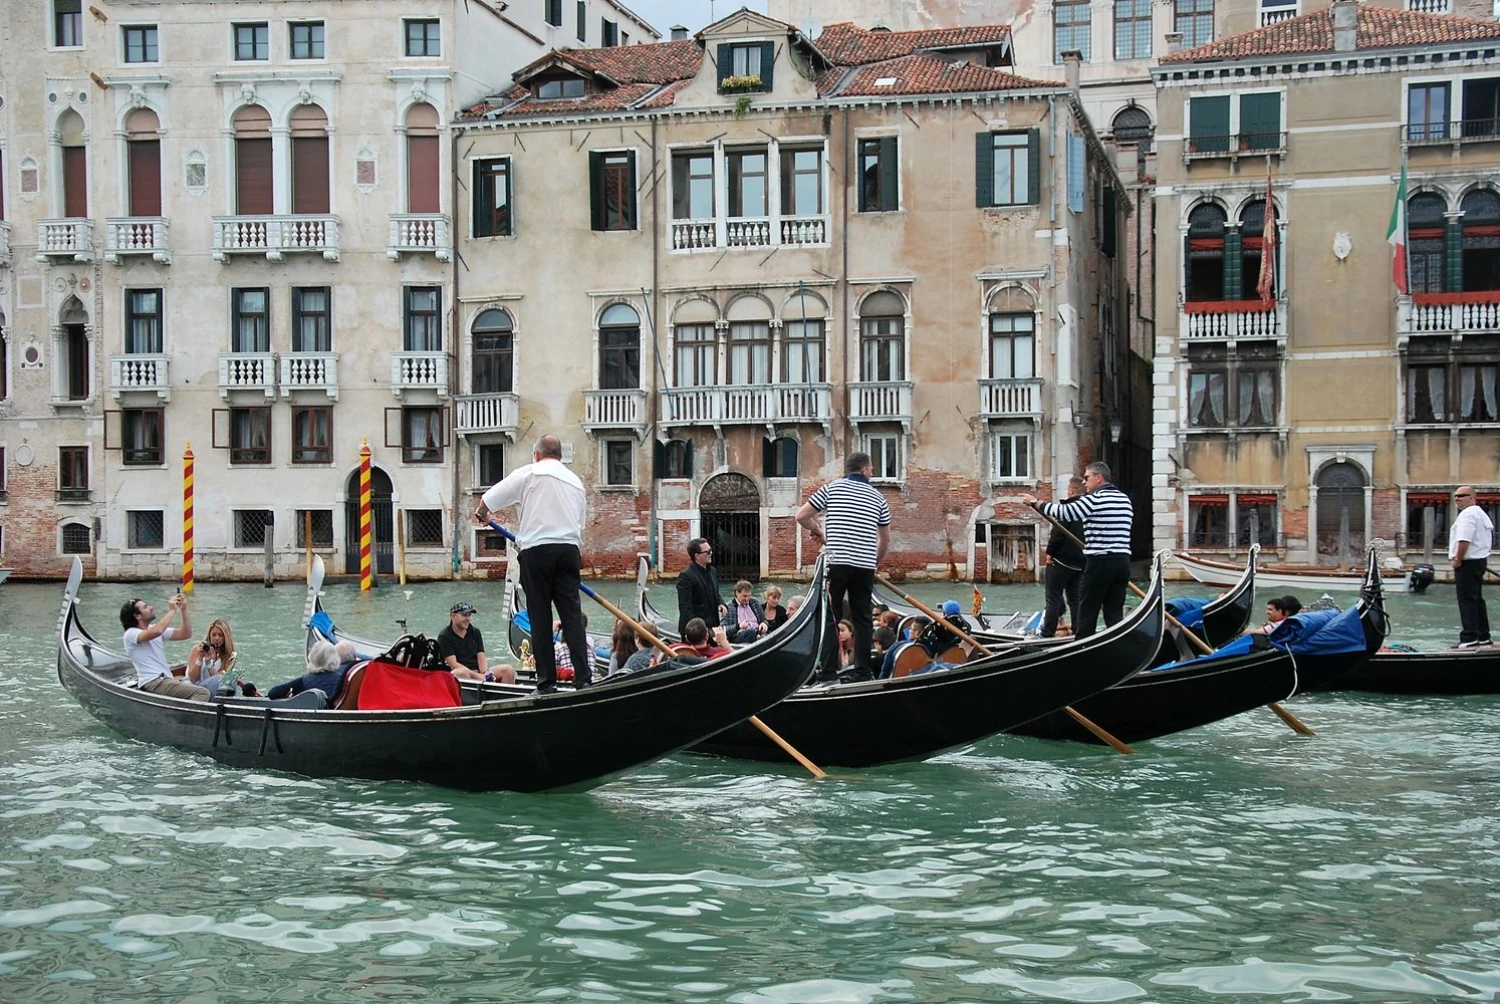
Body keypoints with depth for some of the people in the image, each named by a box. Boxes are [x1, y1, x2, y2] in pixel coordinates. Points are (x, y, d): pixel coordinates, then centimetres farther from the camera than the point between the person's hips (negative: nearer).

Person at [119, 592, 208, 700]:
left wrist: (183, 610, 4)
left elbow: (185, 634, 16)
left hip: (166, 679, 9)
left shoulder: (153, 628, 21)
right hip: (152, 683, -9)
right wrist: (172, 611, -14)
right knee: (202, 693, -26)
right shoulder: (131, 634, -5)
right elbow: (156, 631, -26)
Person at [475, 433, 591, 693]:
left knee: (540, 618, 1)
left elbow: (490, 498, 7)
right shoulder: (575, 481, 19)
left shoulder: (529, 473, 3)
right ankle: (583, 679, -7)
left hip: (537, 551, -4)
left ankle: (546, 683, 1)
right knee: (572, 615, 2)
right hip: (569, 550, 4)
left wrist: (482, 514, 29)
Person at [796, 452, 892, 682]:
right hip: (865, 565, 2)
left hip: (836, 562, -2)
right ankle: (863, 672, 5)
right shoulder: (877, 497, 11)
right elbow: (885, 539, 16)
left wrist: (817, 531, 21)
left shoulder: (832, 488, 3)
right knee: (862, 618, 8)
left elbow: (801, 516, 2)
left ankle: (828, 671, 0)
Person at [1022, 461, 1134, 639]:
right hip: (1122, 562, 7)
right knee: (1115, 613, 8)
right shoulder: (1125, 499, 13)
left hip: (1100, 563, -7)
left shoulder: (1095, 499, -12)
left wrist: (1035, 502, -2)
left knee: (1087, 611, 0)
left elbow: (1064, 512, -13)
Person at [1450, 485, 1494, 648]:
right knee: (1476, 600, 16)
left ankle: (1469, 638, -10)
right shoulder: (1481, 513, 18)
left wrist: (1457, 560, -18)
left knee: (1467, 601, -9)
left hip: (1468, 562, -11)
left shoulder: (1467, 514, -17)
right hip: (1480, 560, 11)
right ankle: (1483, 637, 21)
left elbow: (1464, 540, -28)